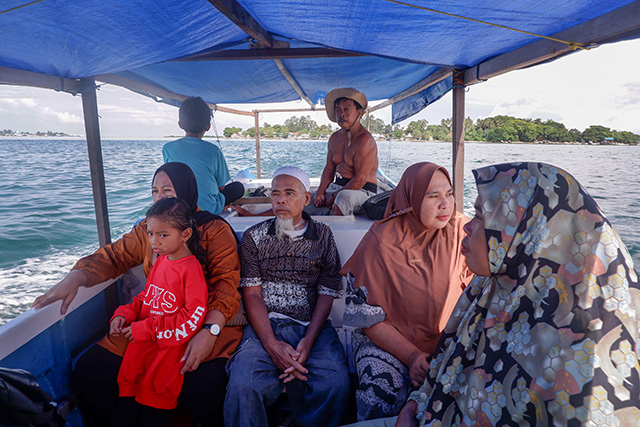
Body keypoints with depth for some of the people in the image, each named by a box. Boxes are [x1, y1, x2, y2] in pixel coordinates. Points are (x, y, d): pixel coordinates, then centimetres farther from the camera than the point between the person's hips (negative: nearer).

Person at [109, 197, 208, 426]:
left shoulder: (191, 268, -17)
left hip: (171, 343, -6)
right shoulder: (160, 261, 7)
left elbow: (194, 318, -20)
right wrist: (124, 314, 1)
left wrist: (146, 329, -16)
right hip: (145, 339, 7)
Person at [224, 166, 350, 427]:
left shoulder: (323, 236, 9)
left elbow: (327, 292, 4)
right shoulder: (254, 237, 8)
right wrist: (271, 344, -13)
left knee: (335, 384, -26)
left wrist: (309, 340, -12)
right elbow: (251, 293, 1)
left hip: (311, 326, 1)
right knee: (242, 385, -27)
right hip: (265, 324, 0)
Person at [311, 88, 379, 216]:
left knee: (344, 197, -39)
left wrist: (335, 196, -17)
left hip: (363, 190, -8)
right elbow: (329, 169, 12)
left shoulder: (364, 140, -15)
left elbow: (361, 179, -20)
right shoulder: (334, 138, 11)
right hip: (338, 186, 8)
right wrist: (320, 193, -4)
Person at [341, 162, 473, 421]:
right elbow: (369, 318, -12)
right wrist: (412, 356, -20)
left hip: (447, 340, 4)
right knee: (382, 395, -27)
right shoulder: (380, 242, -15)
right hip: (387, 339, -3)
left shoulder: (461, 231, -6)